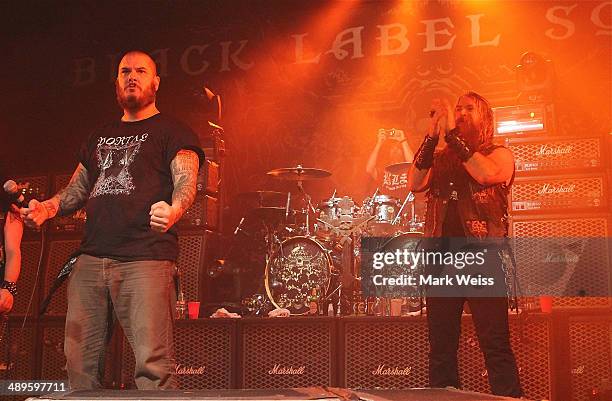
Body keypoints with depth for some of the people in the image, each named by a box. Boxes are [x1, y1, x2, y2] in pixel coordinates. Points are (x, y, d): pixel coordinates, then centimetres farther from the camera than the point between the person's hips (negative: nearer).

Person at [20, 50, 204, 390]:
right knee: (78, 360, 5)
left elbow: (186, 179, -6)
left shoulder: (172, 132, 8)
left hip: (146, 260, -6)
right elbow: (78, 187, 27)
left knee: (152, 363, -14)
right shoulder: (99, 137, 27)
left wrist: (174, 210, -28)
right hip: (90, 259, 6)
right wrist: (48, 207, 6)